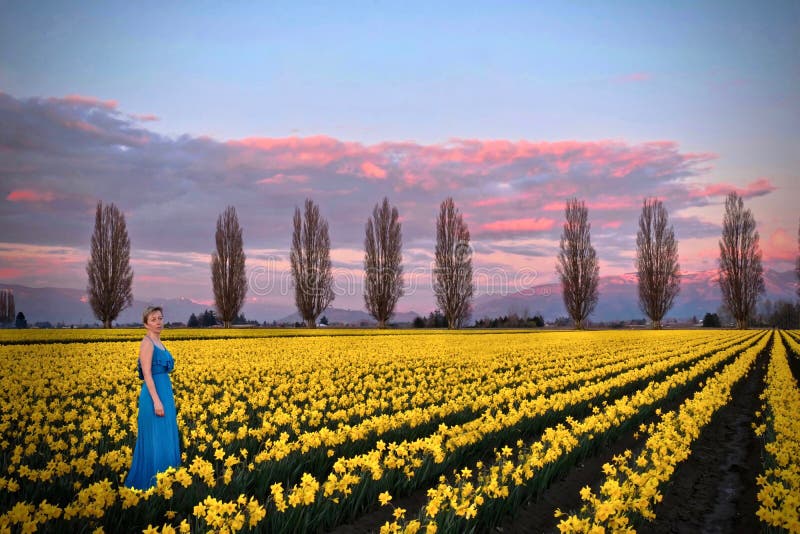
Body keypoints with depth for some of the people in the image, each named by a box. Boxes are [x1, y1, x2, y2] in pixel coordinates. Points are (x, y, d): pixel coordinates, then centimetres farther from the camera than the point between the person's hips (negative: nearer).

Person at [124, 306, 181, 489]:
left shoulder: (159, 343, 15)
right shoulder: (147, 342, -13)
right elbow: (147, 373, -19)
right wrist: (156, 401, -23)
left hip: (165, 393, 10)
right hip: (154, 395, -10)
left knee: (165, 439, 13)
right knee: (156, 440, -5)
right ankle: (150, 483, 2)